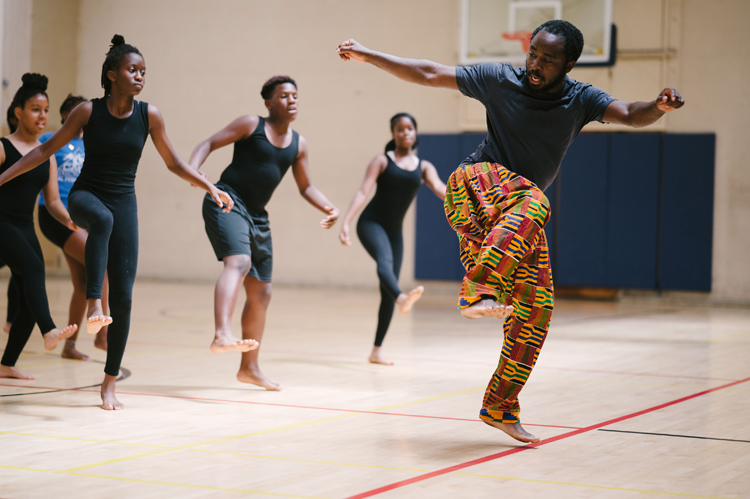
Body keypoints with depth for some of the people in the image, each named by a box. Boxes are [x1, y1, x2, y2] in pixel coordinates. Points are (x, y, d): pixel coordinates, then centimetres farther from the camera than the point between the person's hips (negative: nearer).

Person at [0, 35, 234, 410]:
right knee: (102, 218, -42)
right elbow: (47, 148, 2)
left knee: (123, 296, -4)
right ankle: (93, 304, -44)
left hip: (123, 204, 2)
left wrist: (210, 187, -2)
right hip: (85, 195, -2)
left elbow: (173, 163, 8)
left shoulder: (148, 115, -2)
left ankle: (109, 384, 7)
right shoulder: (88, 111, -7)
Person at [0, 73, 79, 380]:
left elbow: (53, 200, 12)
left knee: (29, 301, 3)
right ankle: (49, 332, -44)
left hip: (25, 229, 7)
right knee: (33, 267, -32)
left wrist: (69, 221, -7)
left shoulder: (47, 156, 13)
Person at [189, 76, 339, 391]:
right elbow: (209, 144, -4)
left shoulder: (298, 144, 13)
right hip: (227, 201, -7)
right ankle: (222, 335, -49)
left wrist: (328, 207, 2)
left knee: (261, 293, 11)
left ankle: (249, 367, 24)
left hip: (257, 216, 7)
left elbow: (306, 187, 21)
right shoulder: (251, 125, -2)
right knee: (239, 261, -34)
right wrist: (192, 170, -24)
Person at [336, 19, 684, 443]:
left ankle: (500, 407, 7)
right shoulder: (501, 79, -3)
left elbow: (631, 115, -17)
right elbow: (428, 74, 1)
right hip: (476, 184, -4)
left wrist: (659, 107, -40)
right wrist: (368, 56, -2)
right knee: (533, 201, -37)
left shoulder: (581, 101, 0)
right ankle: (477, 292, -56)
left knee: (537, 309, -6)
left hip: (521, 221, 4)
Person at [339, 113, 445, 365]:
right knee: (384, 260, -37)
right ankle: (402, 298, -67)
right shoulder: (382, 161, 1)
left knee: (387, 294, 3)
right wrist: (345, 222, -21)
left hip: (394, 230, 5)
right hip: (371, 223, -5)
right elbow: (363, 192, -8)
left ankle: (376, 350, 9)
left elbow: (440, 189, -7)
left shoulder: (424, 167, 11)